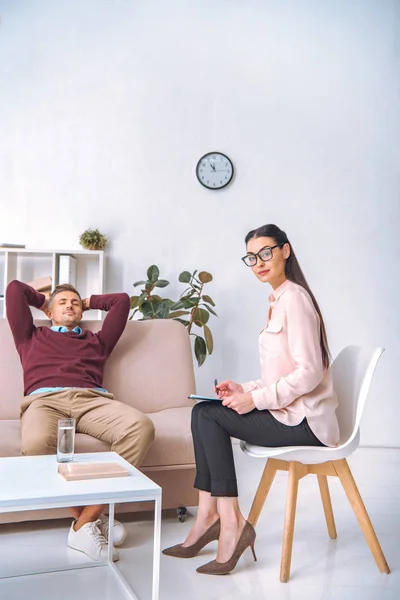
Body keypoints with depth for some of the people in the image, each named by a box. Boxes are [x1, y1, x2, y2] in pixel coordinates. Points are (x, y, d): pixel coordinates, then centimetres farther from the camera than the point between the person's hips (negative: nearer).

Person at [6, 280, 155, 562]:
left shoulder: (96, 341, 36)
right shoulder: (32, 337, 34)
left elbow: (122, 300, 39)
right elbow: (15, 289, 32)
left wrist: (88, 302, 49)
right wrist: (43, 300, 47)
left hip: (92, 400, 2)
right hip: (45, 401, -2)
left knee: (142, 427, -33)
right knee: (37, 443, -42)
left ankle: (86, 522, -28)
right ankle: (90, 517, -22)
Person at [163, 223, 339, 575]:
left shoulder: (294, 297, -14)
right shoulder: (278, 300, 16)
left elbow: (309, 373, -21)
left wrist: (256, 399, -18)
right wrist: (245, 389, 5)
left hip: (305, 421, -9)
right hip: (289, 413, 9)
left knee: (208, 415, -13)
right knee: (203, 412, 0)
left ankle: (230, 522, -8)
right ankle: (210, 517, -2)